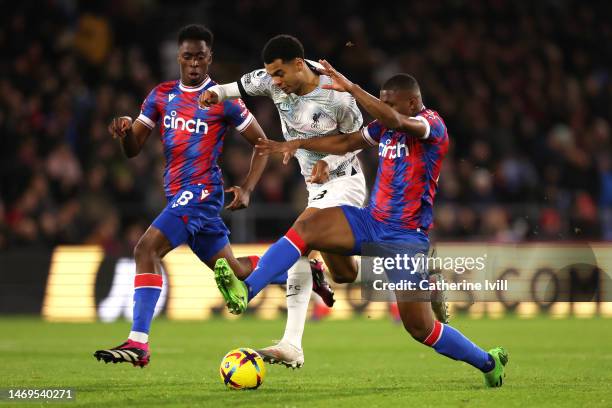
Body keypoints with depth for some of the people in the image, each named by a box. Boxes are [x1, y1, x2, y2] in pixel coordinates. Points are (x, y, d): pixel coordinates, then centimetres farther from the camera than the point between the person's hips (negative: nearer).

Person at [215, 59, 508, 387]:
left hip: (406, 237, -6)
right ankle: (245, 291, -29)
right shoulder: (385, 127, 8)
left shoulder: (432, 124, -13)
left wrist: (350, 87, -34)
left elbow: (393, 120, -33)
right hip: (370, 222, 6)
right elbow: (344, 143, 21)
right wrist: (296, 144, 12)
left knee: (420, 327, -5)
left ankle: (488, 362, 17)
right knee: (305, 229, -18)